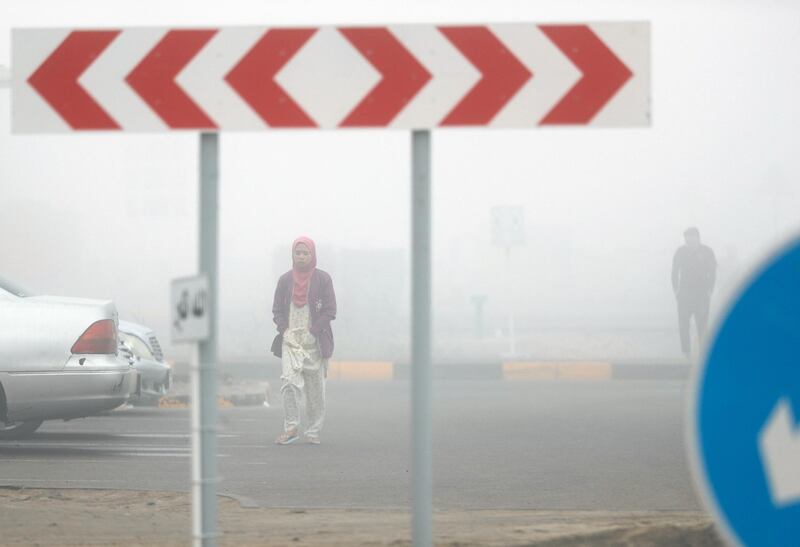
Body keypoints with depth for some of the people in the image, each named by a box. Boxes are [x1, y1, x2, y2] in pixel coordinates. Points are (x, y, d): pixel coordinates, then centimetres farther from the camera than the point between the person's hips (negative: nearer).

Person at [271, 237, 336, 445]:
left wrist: (313, 331, -9)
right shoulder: (285, 280, 10)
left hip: (315, 340, -1)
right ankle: (291, 427, -13)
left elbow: (330, 310, 0)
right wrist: (283, 328, -3)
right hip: (290, 340, 1)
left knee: (315, 388, 2)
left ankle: (313, 431, 11)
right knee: (289, 380, -17)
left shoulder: (322, 279, 2)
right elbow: (277, 309, 14)